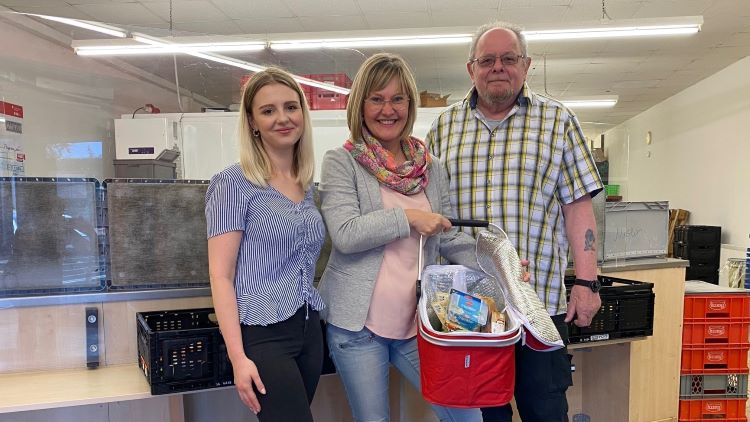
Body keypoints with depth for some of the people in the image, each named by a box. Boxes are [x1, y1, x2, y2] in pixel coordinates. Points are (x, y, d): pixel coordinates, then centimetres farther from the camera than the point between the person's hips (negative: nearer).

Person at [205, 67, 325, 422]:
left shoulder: (306, 185, 10)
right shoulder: (234, 183, -9)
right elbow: (221, 276, -13)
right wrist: (238, 356, -17)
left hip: (309, 328, 7)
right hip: (262, 335, -6)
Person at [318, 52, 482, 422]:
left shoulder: (429, 167, 8)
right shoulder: (341, 162, -5)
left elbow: (450, 237, 11)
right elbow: (345, 234, -17)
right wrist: (407, 217, -17)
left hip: (418, 319, 4)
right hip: (358, 323, -4)